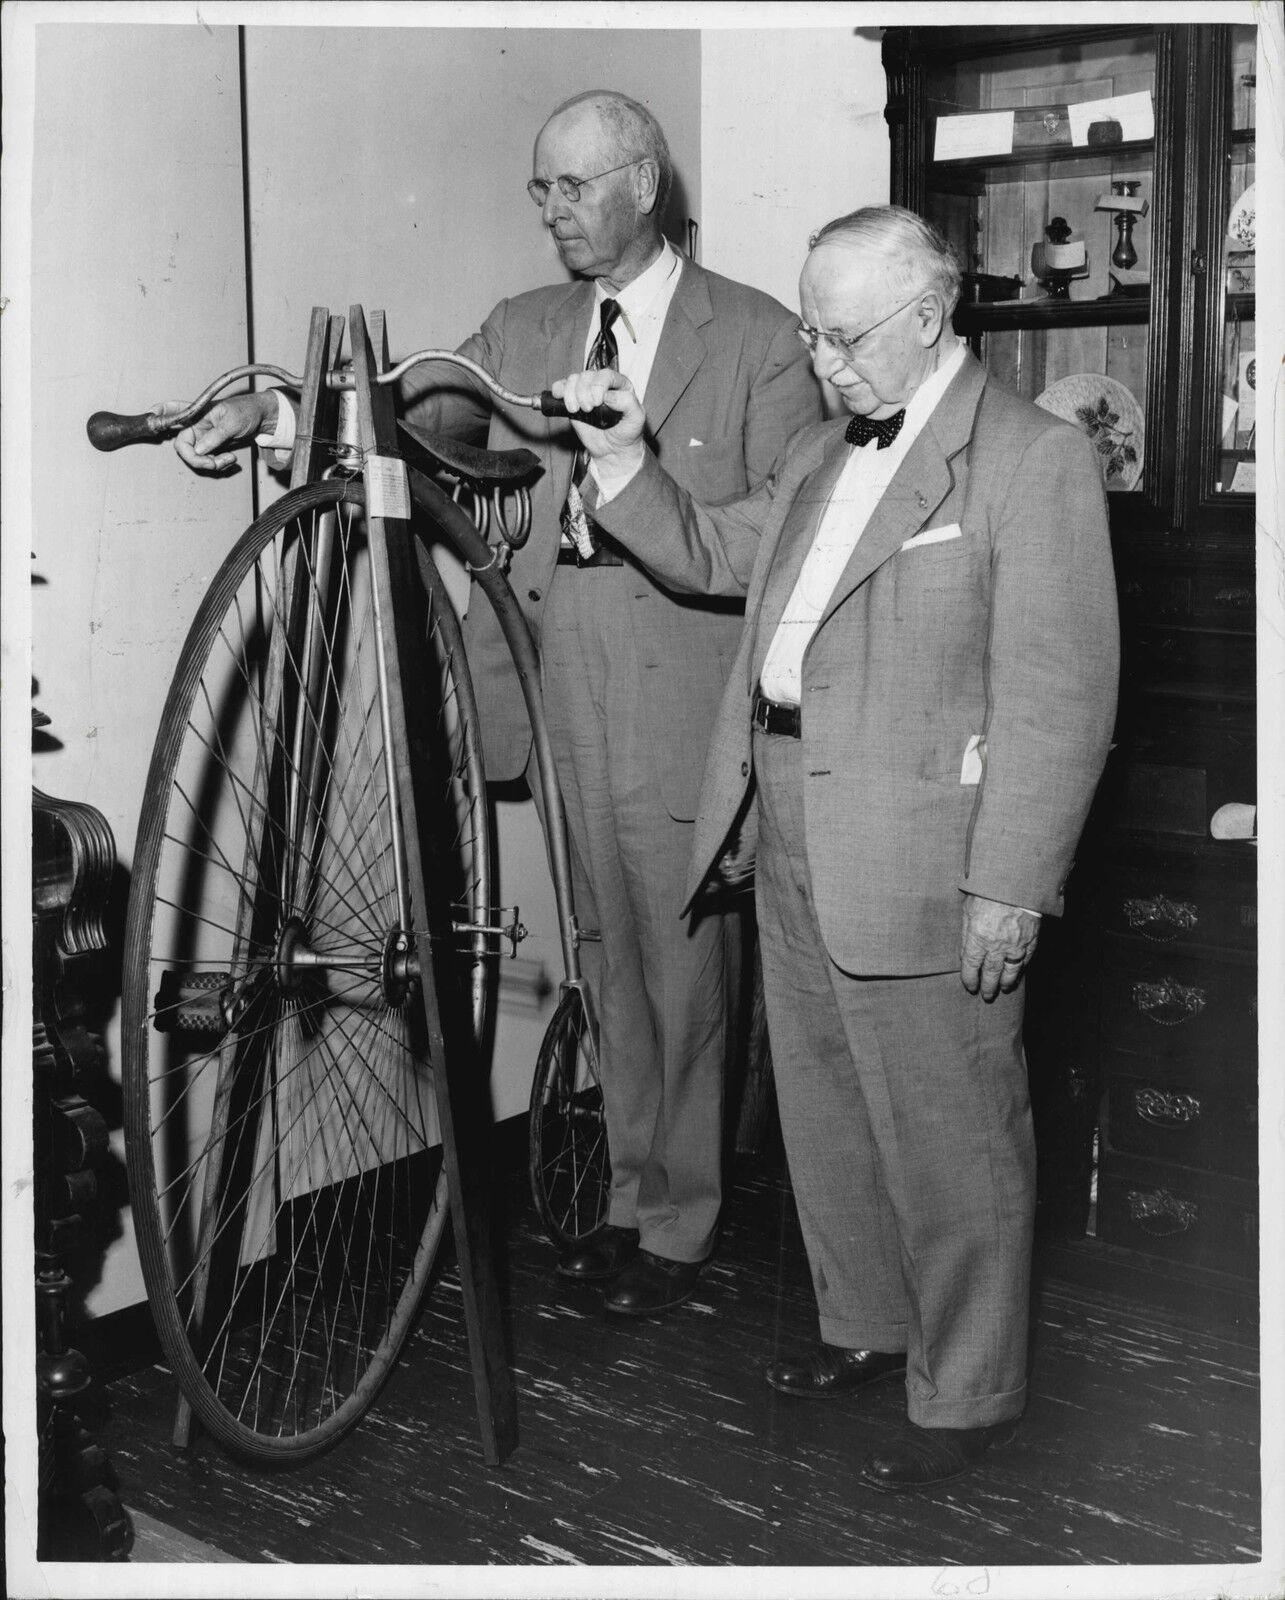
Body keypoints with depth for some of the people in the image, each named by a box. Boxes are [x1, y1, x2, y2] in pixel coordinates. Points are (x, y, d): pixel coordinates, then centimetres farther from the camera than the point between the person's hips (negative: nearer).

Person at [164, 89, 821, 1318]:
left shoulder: (757, 338, -2)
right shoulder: (522, 330, 12)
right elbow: (412, 411, -1)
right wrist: (274, 411, -17)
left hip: (685, 704, -4)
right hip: (569, 700, 4)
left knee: (684, 976, 5)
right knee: (614, 972, 15)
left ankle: (679, 1228, 22)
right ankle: (629, 1200, 31)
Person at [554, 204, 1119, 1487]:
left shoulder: (1034, 459, -10)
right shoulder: (822, 454, 14)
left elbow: (1060, 695, -15)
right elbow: (708, 555, 23)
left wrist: (1010, 886, -17)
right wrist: (620, 455, 7)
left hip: (918, 855, -8)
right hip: (787, 832, 8)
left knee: (947, 1139, 4)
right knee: (824, 1115, 19)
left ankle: (966, 1394, 21)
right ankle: (866, 1325, 38)